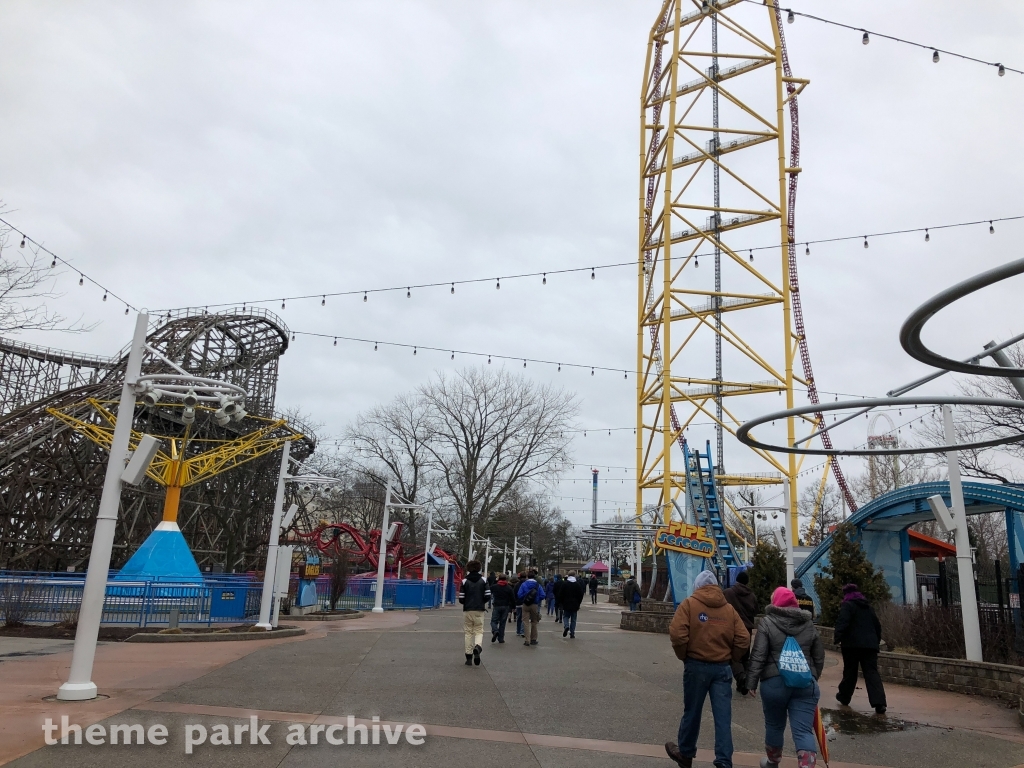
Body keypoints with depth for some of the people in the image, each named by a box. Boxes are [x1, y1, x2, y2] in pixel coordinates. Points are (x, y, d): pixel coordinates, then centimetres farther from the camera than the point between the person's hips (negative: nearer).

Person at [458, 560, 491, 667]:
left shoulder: (465, 581, -5)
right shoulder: (483, 580, -1)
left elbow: (461, 599, -7)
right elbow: (488, 596, -5)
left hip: (467, 610, 0)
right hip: (479, 610, 0)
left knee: (468, 632, 8)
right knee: (479, 631, 9)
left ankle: (469, 657, 8)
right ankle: (477, 646, -22)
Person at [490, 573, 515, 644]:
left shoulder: (494, 587, -2)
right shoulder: (509, 588, 1)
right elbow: (513, 599, 0)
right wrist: (513, 607, 10)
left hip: (496, 606, -1)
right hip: (506, 607, 1)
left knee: (494, 621, 7)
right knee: (503, 622, 8)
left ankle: (495, 631, -23)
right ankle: (501, 638, 8)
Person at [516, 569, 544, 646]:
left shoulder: (523, 584, -4)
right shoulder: (538, 585, -4)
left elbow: (519, 595, -9)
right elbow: (542, 596, -8)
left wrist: (522, 600, 10)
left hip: (525, 605, -1)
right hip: (535, 605, 1)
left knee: (526, 622, 2)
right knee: (534, 622, 14)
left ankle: (527, 640, -5)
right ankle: (533, 639, 20)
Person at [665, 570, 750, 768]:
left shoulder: (689, 604, -5)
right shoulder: (729, 608, 5)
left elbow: (677, 634, -16)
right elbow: (743, 640, -2)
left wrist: (684, 656, -1)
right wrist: (730, 658, 10)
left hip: (696, 666, -2)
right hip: (723, 668, 2)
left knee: (692, 712, 13)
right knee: (723, 717, 4)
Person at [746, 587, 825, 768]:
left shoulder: (768, 622, -4)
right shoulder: (808, 624, 9)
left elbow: (758, 656, -9)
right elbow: (819, 657, 15)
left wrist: (752, 682, -3)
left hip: (774, 682, -2)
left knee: (774, 725, 17)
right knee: (804, 731, 0)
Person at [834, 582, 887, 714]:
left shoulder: (847, 605, -4)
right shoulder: (868, 606, 19)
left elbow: (842, 622, -19)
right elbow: (877, 624, 22)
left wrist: (838, 637, -25)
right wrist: (877, 640, 29)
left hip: (853, 644, -5)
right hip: (870, 644, 5)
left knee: (850, 672, 9)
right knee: (872, 673, -2)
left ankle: (844, 697, 23)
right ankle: (879, 702, -16)